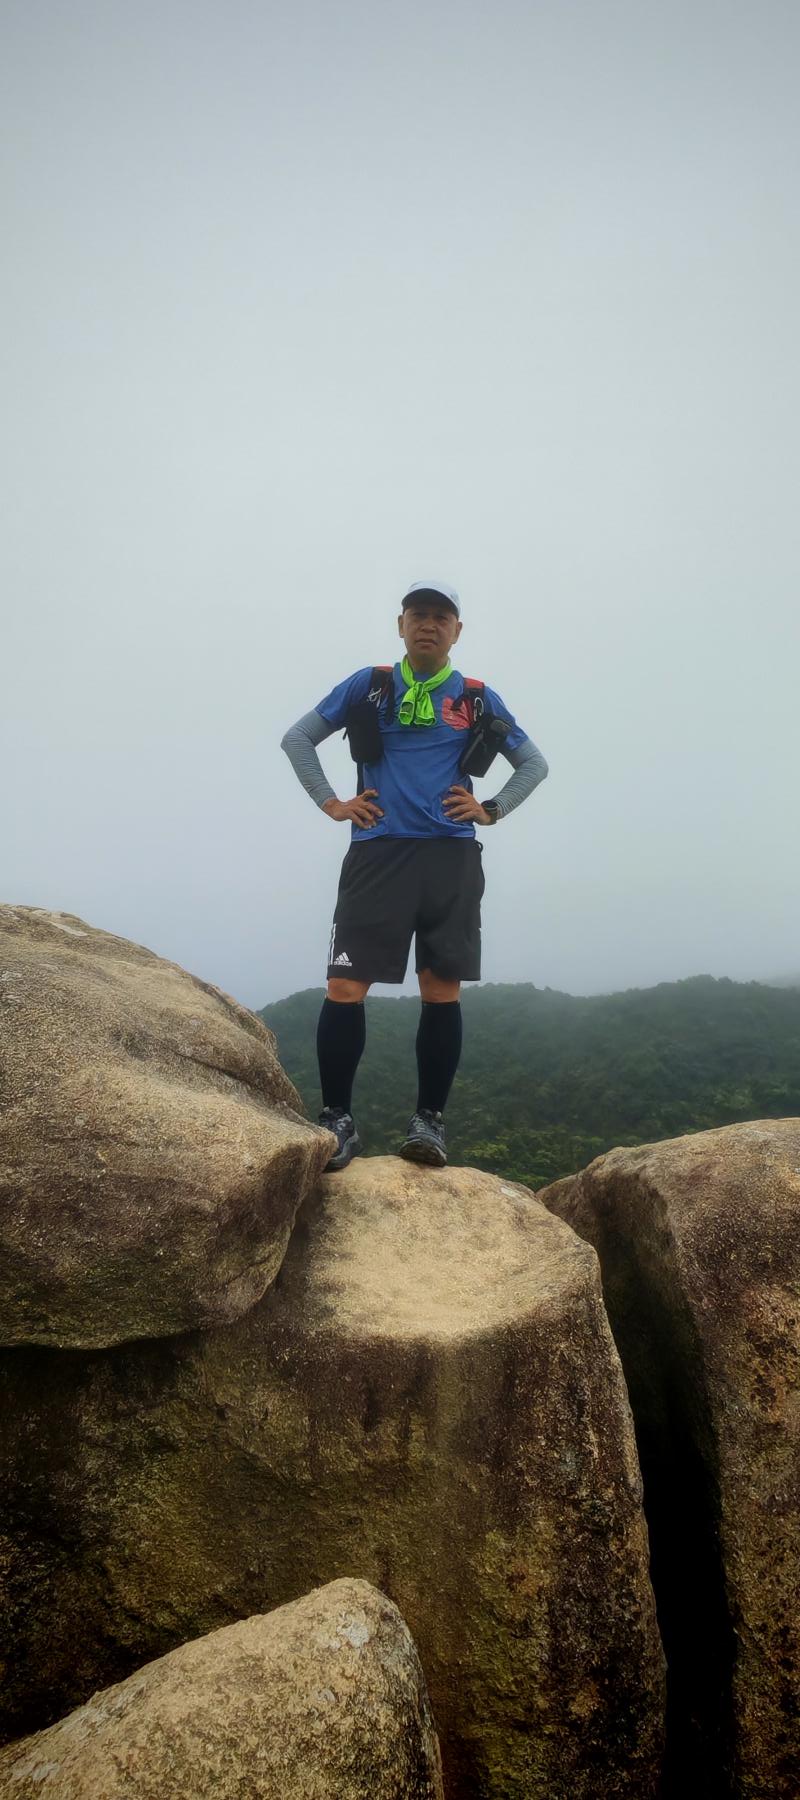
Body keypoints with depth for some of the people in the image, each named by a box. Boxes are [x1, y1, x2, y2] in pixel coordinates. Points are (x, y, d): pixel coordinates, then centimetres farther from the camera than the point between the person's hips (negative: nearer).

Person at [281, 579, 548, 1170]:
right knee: (345, 987, -8)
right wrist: (331, 803, 7)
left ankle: (430, 1119, 11)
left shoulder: (477, 699, 13)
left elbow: (534, 763, 21)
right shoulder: (368, 686, 11)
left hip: (451, 858, 1)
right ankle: (337, 1118, 3)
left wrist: (491, 809, 7)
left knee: (442, 990, 0)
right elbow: (297, 739, 17)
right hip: (378, 853, -1)